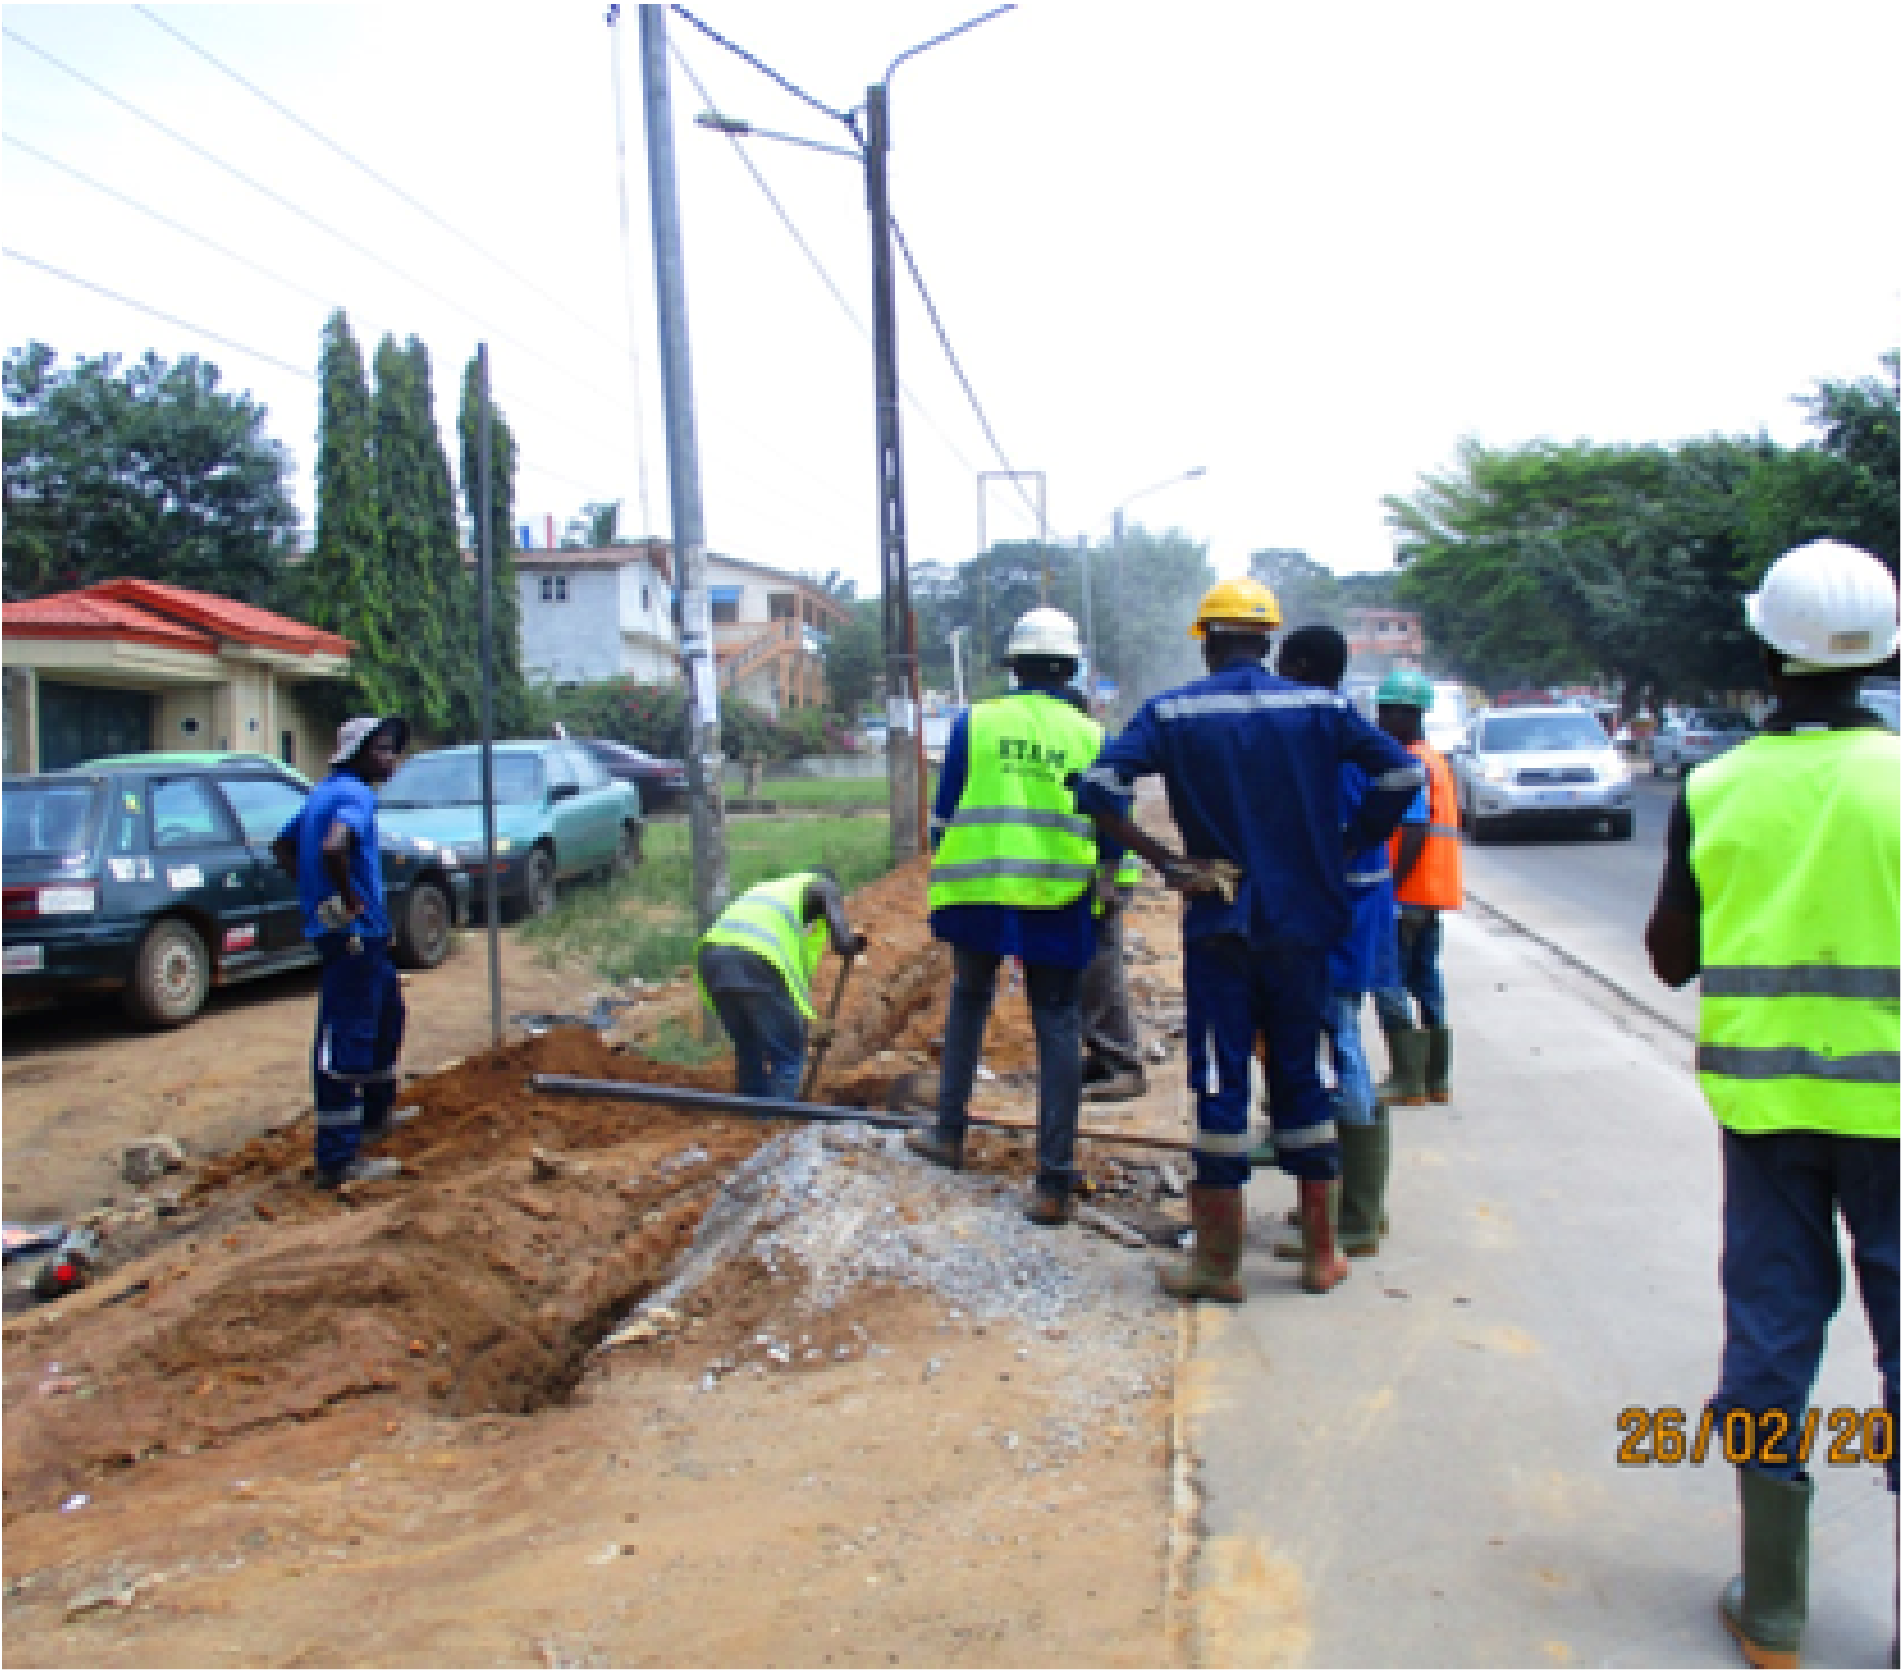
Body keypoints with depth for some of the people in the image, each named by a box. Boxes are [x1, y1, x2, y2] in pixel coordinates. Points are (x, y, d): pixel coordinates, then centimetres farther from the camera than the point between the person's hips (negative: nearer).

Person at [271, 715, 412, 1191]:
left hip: (363, 934, 11)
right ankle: (339, 1159, -4)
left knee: (388, 1011, 27)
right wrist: (349, 900, -21)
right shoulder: (356, 795, -16)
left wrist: (317, 889, 16)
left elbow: (282, 846, 23)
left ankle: (375, 1114, 40)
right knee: (345, 1040, -8)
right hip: (352, 934, -11)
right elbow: (333, 849, -36)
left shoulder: (326, 792, 14)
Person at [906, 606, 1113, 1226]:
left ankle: (949, 1133, 29)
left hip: (978, 896, 0)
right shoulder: (1091, 736, 2)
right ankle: (1055, 1182, 4)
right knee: (1057, 1030, 4)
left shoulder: (973, 723, 0)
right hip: (1059, 904, 0)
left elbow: (943, 815, 4)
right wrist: (1099, 891, 19)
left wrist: (940, 877, 17)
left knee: (968, 1002, 24)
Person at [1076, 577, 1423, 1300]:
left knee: (1220, 1086, 4)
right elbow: (1401, 774, -4)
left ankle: (1219, 1262, 9)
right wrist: (1343, 850, 4)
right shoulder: (1320, 706, 0)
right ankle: (1321, 1253, 20)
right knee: (1300, 1079, 13)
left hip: (1219, 924, -2)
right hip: (1303, 925, 2)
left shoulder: (1173, 712, -4)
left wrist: (1165, 862, -10)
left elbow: (1098, 789, -15)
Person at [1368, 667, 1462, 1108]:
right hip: (1433, 892, 10)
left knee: (1388, 981, -6)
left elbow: (1416, 832, -22)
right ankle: (1437, 1079, 16)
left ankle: (1407, 1080, -7)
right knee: (1425, 979, 13)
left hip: (1409, 890, -10)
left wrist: (1392, 883, -22)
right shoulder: (1436, 761, 18)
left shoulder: (1410, 763, -14)